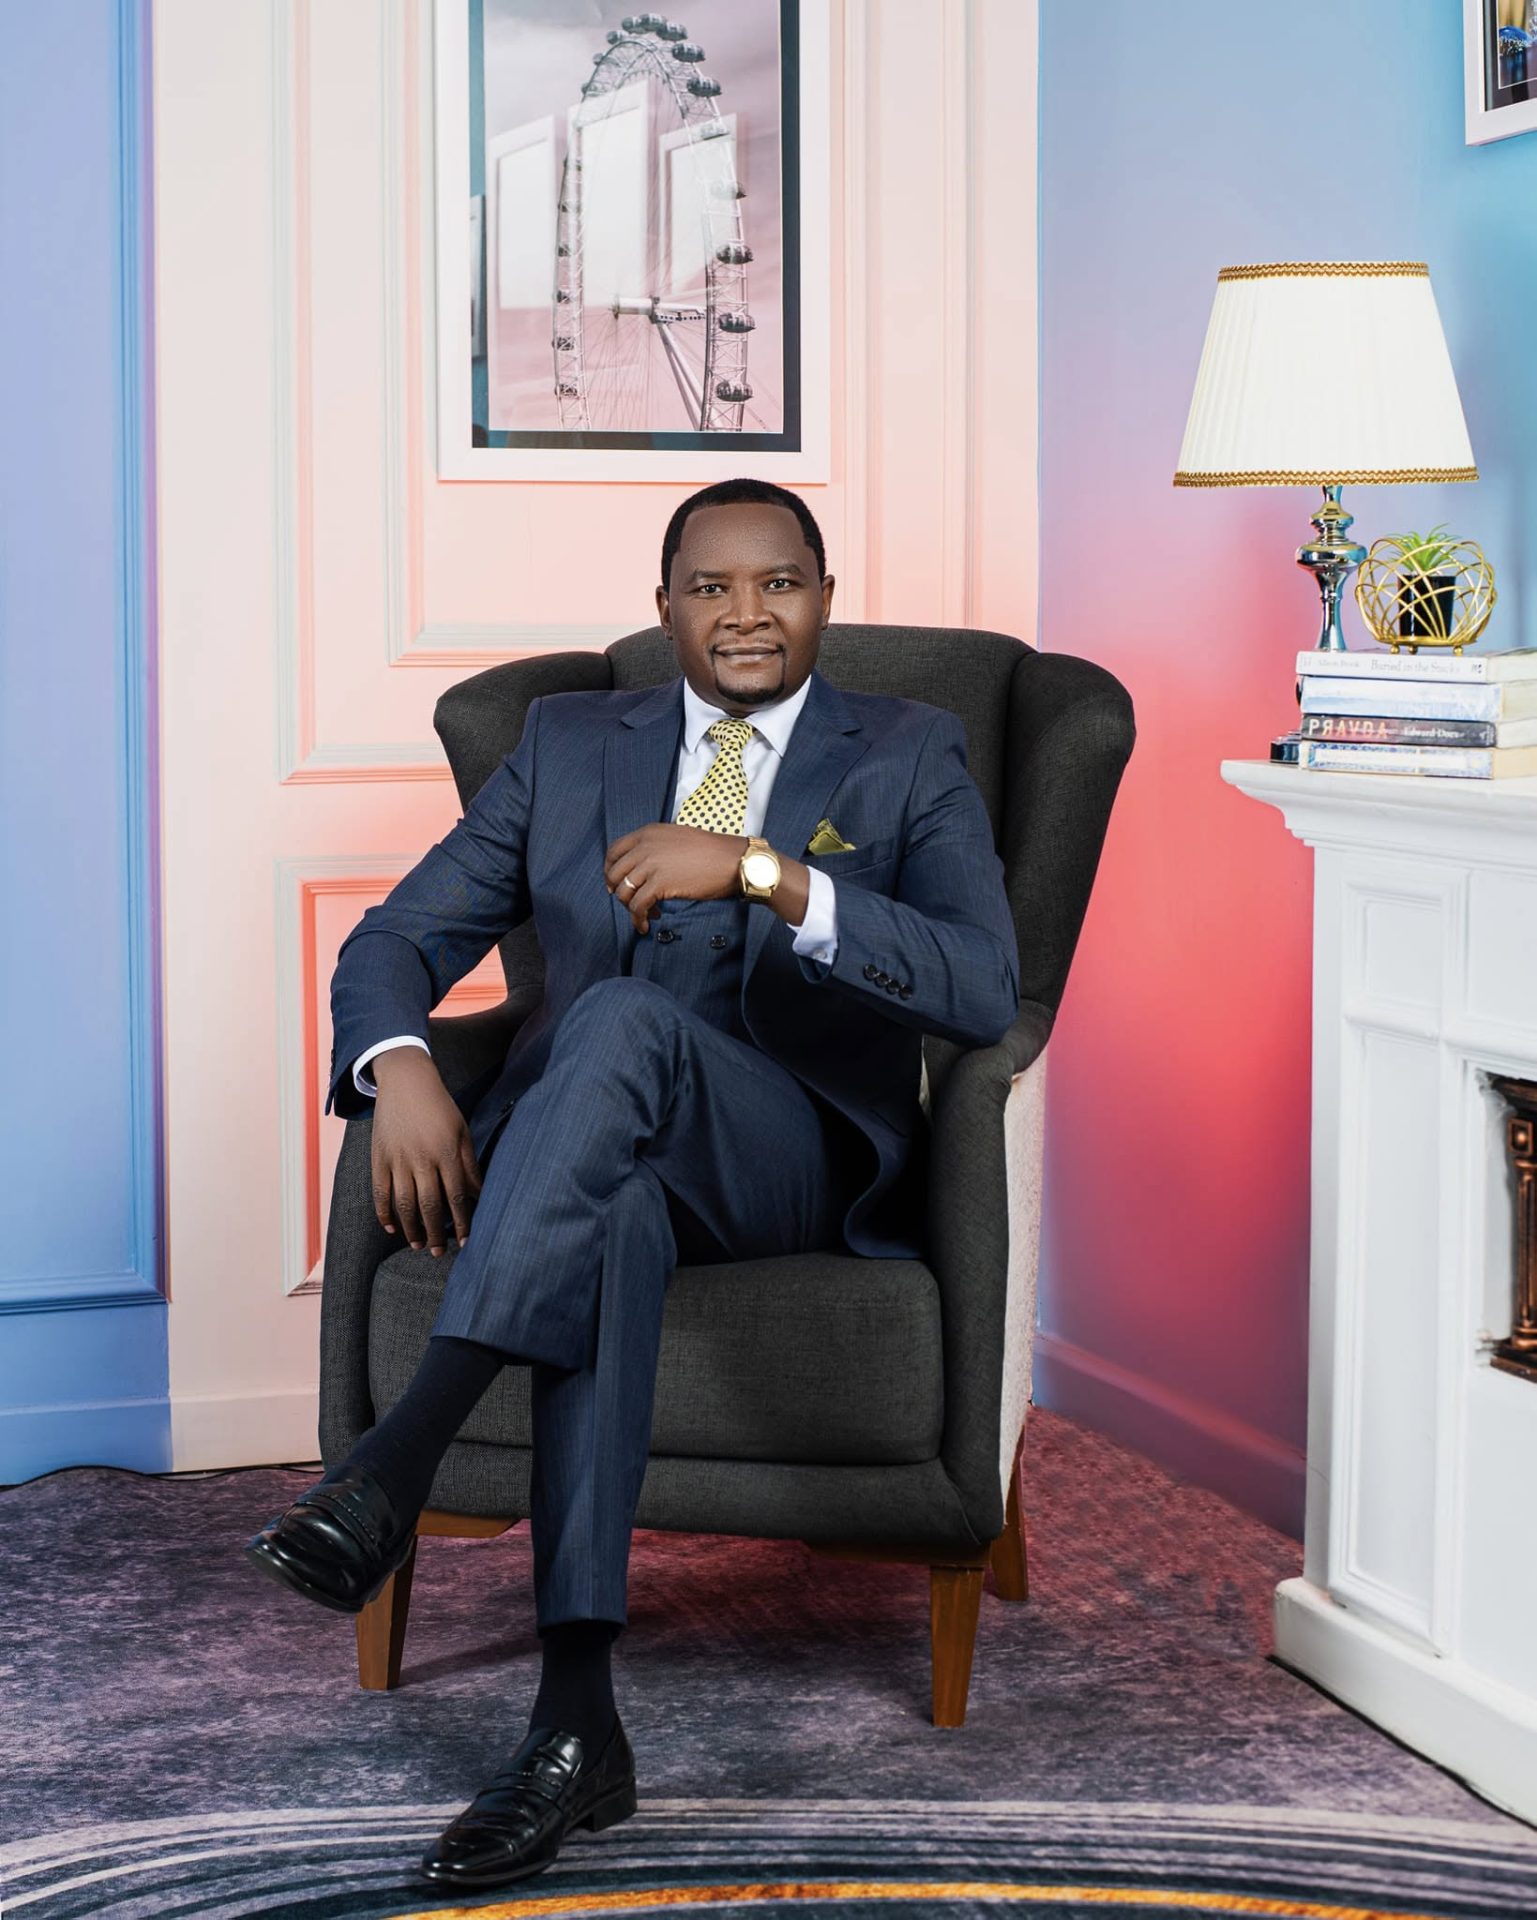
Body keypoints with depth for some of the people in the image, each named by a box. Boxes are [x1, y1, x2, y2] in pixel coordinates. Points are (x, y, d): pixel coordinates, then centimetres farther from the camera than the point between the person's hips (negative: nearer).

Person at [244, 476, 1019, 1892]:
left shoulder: (909, 758, 9)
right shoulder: (570, 743, 18)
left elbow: (982, 990, -9)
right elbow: (400, 936, 14)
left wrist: (761, 869, -20)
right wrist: (402, 1069, -10)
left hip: (792, 1154, -2)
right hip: (583, 1151, 2)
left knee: (626, 1014, -36)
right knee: (616, 1217, -38)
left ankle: (396, 1463, -46)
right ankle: (576, 1723, -41)